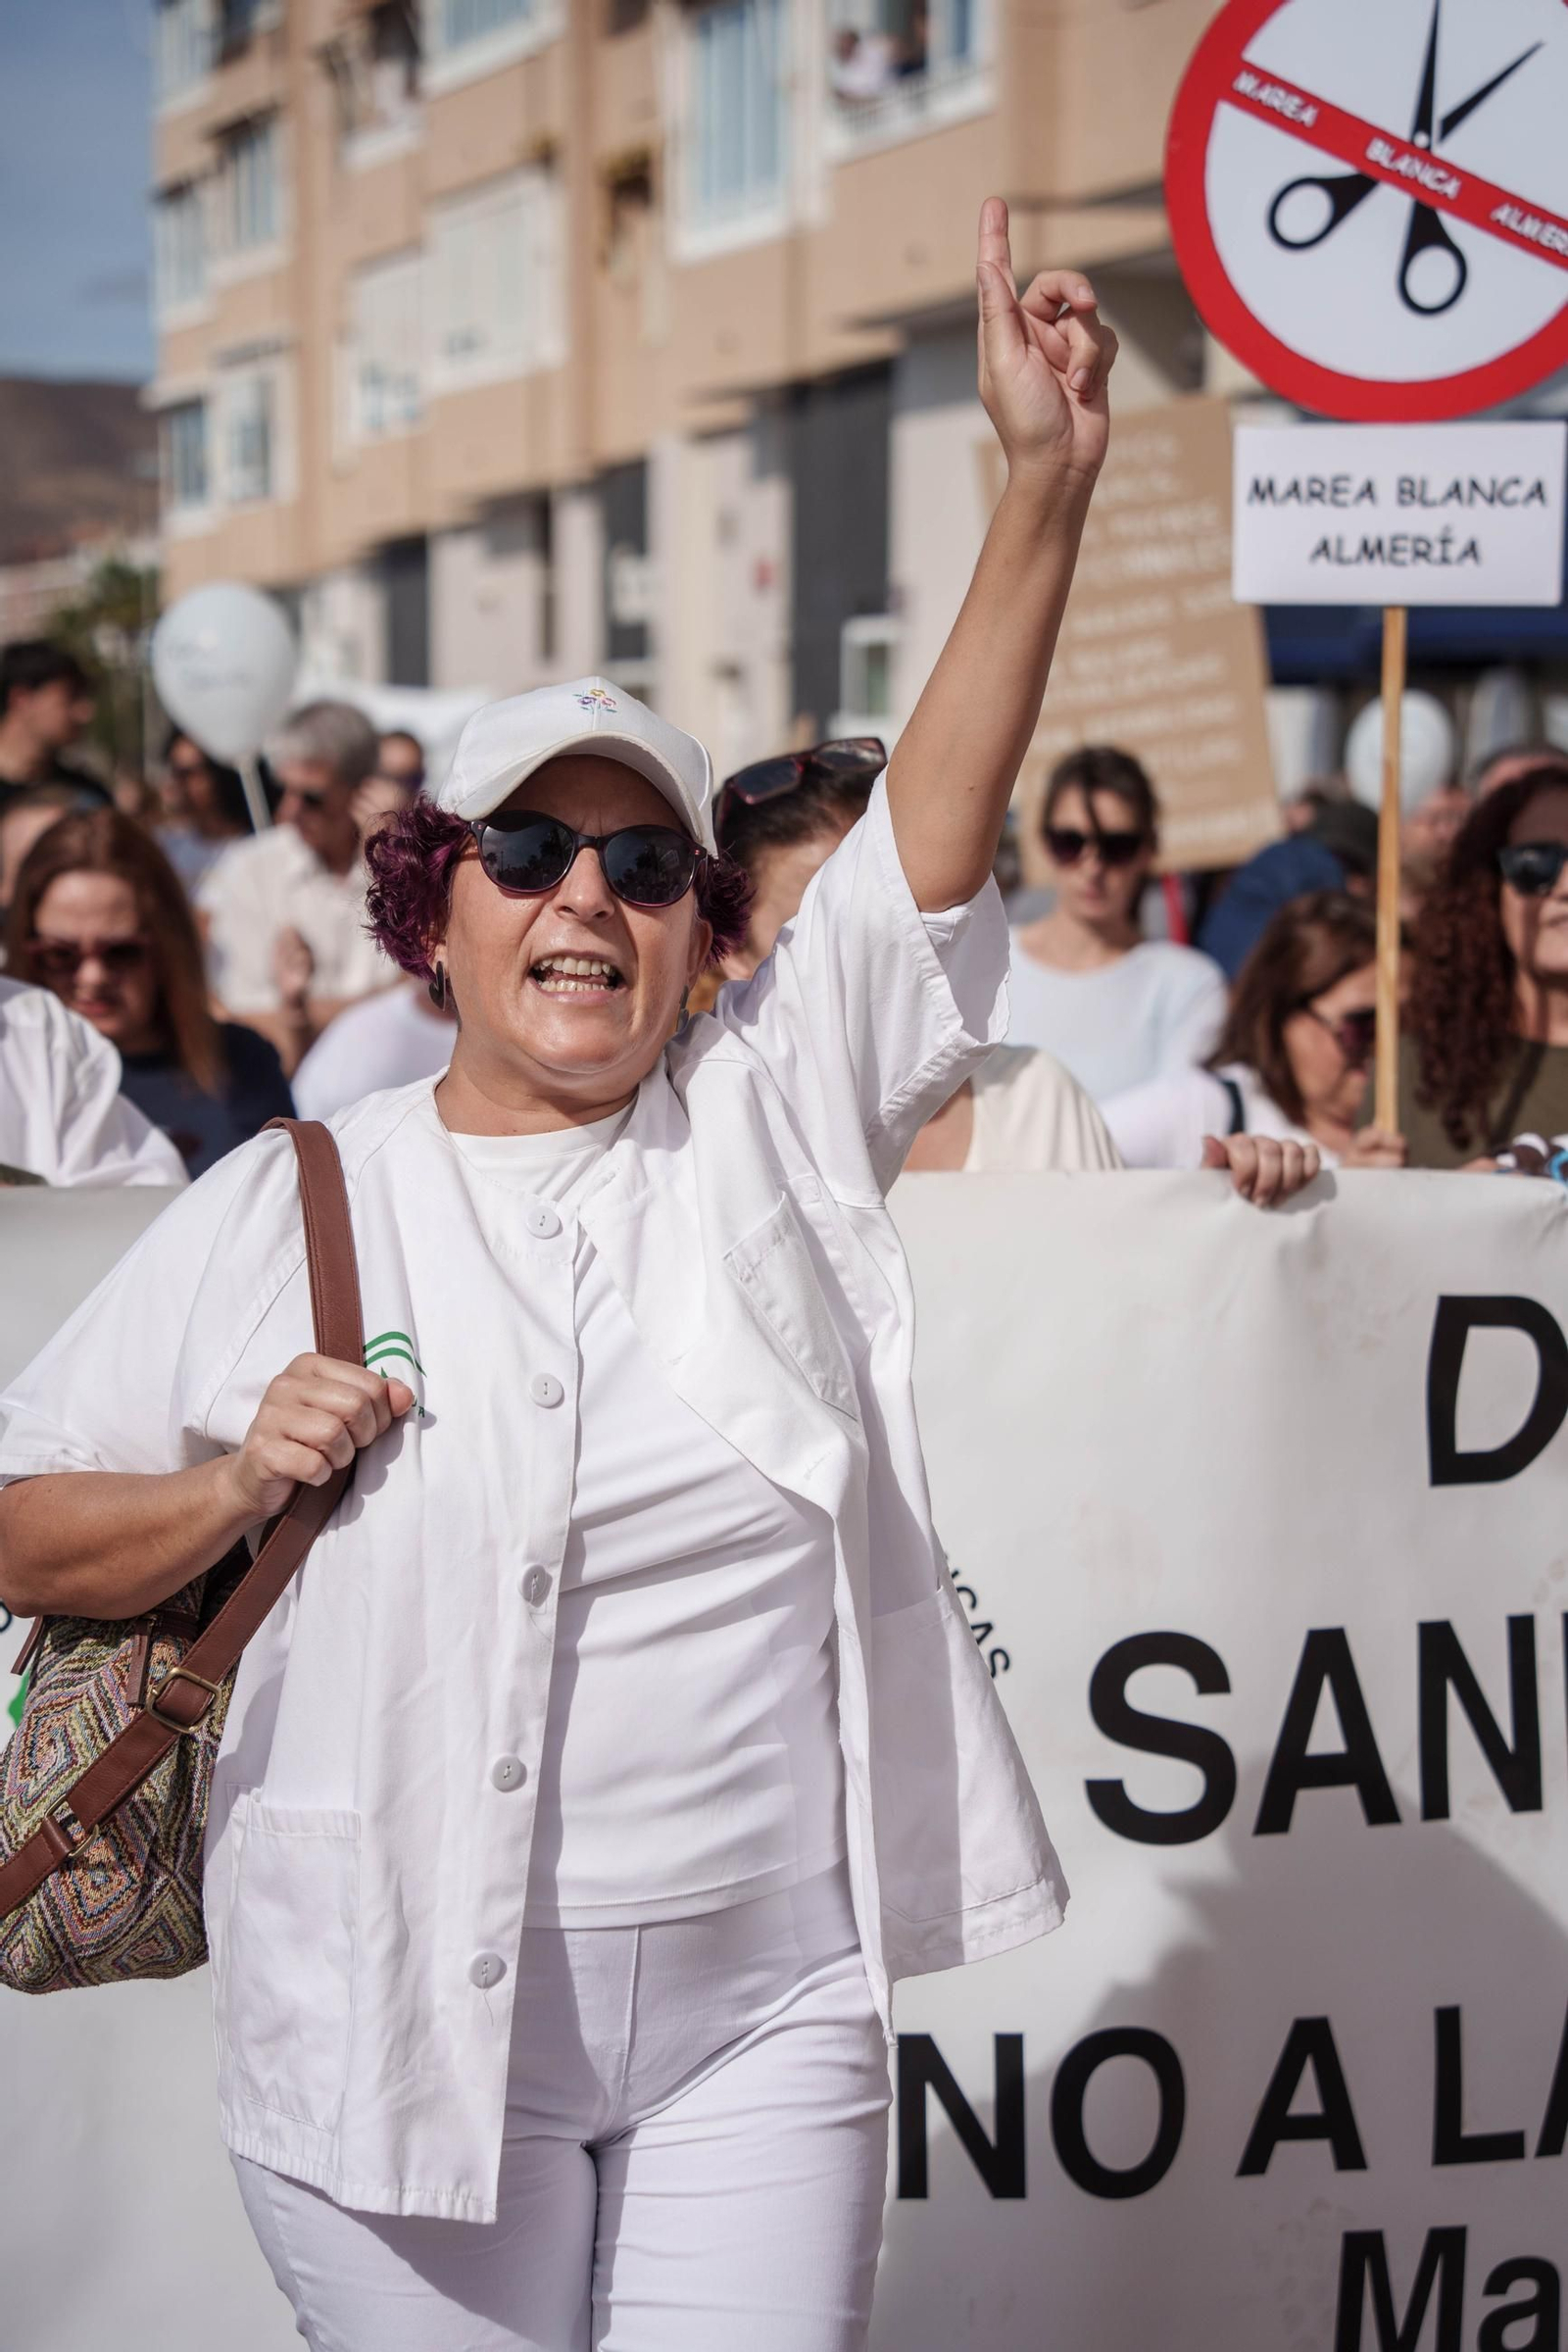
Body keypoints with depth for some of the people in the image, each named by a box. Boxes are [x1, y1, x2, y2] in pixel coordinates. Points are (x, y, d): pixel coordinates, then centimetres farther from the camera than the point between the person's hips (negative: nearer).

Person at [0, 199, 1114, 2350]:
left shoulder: (773, 1111, 4)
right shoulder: (283, 1207, 2)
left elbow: (941, 816, -8)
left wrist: (1046, 483, -19)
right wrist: (237, 1484, -12)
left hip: (765, 2013, 1)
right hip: (403, 2014, 0)